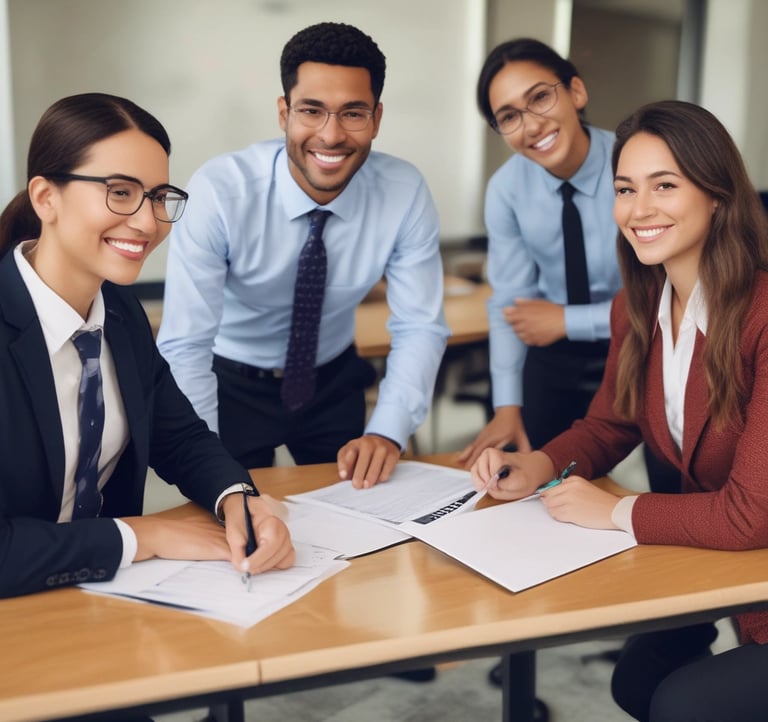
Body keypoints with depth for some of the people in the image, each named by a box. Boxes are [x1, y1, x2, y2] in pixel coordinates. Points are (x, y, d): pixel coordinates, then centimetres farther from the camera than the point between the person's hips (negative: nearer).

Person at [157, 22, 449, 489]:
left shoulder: (406, 193, -20)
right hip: (231, 383, -2)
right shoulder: (219, 192, -27)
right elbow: (184, 346, -28)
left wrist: (388, 432, -30)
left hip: (334, 383, 3)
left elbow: (420, 328, -16)